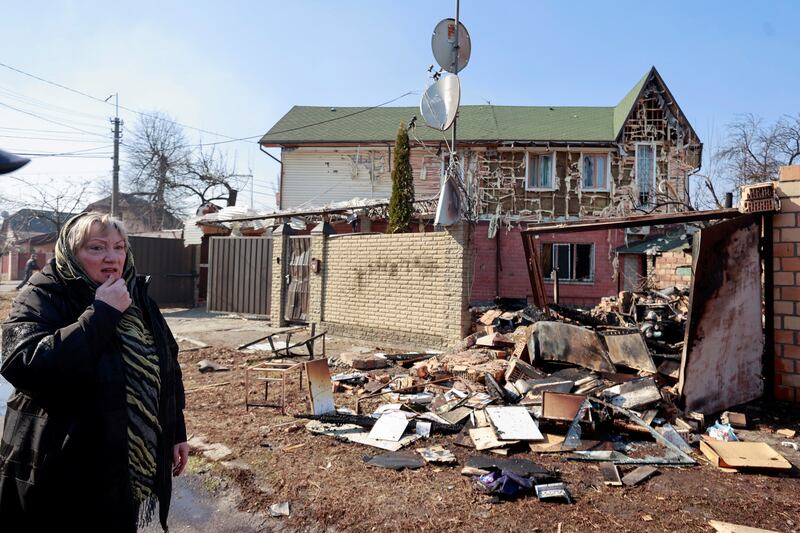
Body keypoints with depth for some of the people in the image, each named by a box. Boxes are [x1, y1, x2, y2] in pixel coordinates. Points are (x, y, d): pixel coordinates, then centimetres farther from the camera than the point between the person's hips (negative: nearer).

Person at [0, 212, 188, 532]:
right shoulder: (41, 300, -12)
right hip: (63, 474, -5)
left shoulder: (137, 299, 3)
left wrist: (176, 432, 9)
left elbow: (165, 368, 9)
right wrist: (101, 314, -27)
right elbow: (26, 368, -30)